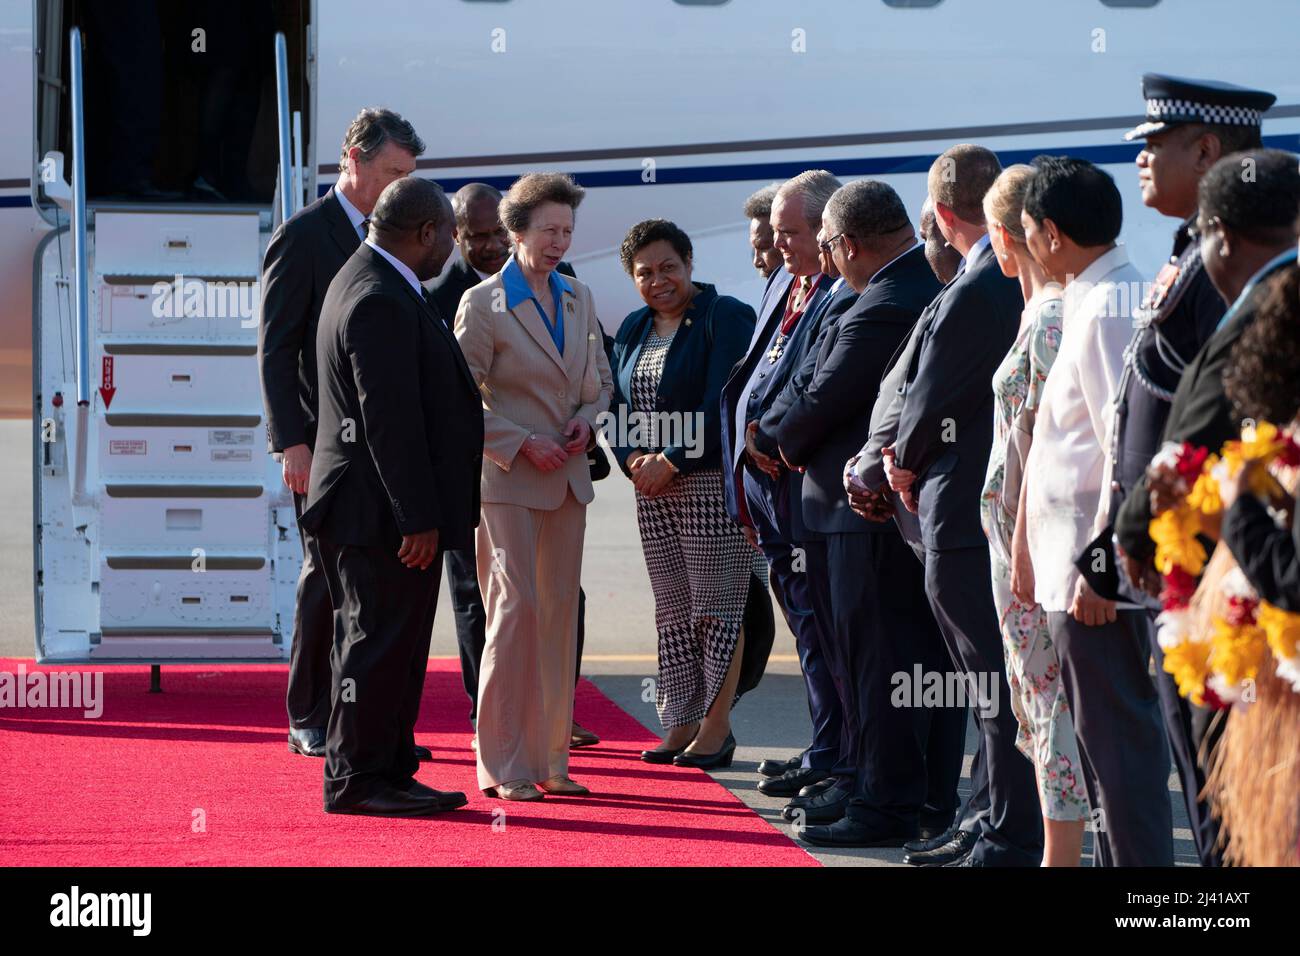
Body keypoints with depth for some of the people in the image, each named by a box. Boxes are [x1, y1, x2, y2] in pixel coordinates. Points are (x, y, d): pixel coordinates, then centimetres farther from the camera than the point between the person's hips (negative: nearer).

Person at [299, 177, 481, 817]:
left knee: (392, 648, 14)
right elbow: (391, 420, -23)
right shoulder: (381, 302, -20)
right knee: (378, 646, -4)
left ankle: (389, 775, 20)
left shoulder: (373, 285, 15)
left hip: (382, 509, 11)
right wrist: (417, 518, -23)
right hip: (384, 511, -11)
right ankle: (353, 781, 2)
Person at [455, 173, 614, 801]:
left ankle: (550, 759, 14)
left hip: (567, 478, 6)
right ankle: (504, 765, -6)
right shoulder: (483, 303, -7)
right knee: (516, 608, -11)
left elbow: (600, 381, 21)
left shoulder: (579, 299, 12)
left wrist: (586, 421, 0)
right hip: (510, 477, -6)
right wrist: (521, 443, -14)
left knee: (560, 613, 7)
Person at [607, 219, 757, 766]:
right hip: (653, 490, 7)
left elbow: (724, 404, -14)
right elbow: (616, 407, 14)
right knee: (672, 610, 8)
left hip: (712, 481, -7)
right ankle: (680, 725, 11)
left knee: (716, 607, -5)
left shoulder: (724, 317, -6)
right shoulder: (633, 330, 16)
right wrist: (634, 460, -4)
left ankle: (716, 727, -1)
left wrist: (671, 462, -15)